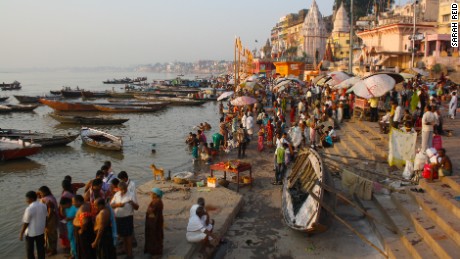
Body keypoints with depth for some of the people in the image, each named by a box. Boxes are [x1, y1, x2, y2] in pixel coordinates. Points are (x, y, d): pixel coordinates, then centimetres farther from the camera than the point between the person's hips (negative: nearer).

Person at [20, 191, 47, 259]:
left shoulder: (29, 209, -23)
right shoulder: (43, 206, -5)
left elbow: (26, 223, -17)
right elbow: (45, 218, 5)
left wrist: (21, 233, -5)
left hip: (31, 233, -5)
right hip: (41, 231, 6)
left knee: (29, 250, 12)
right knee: (41, 248, 16)